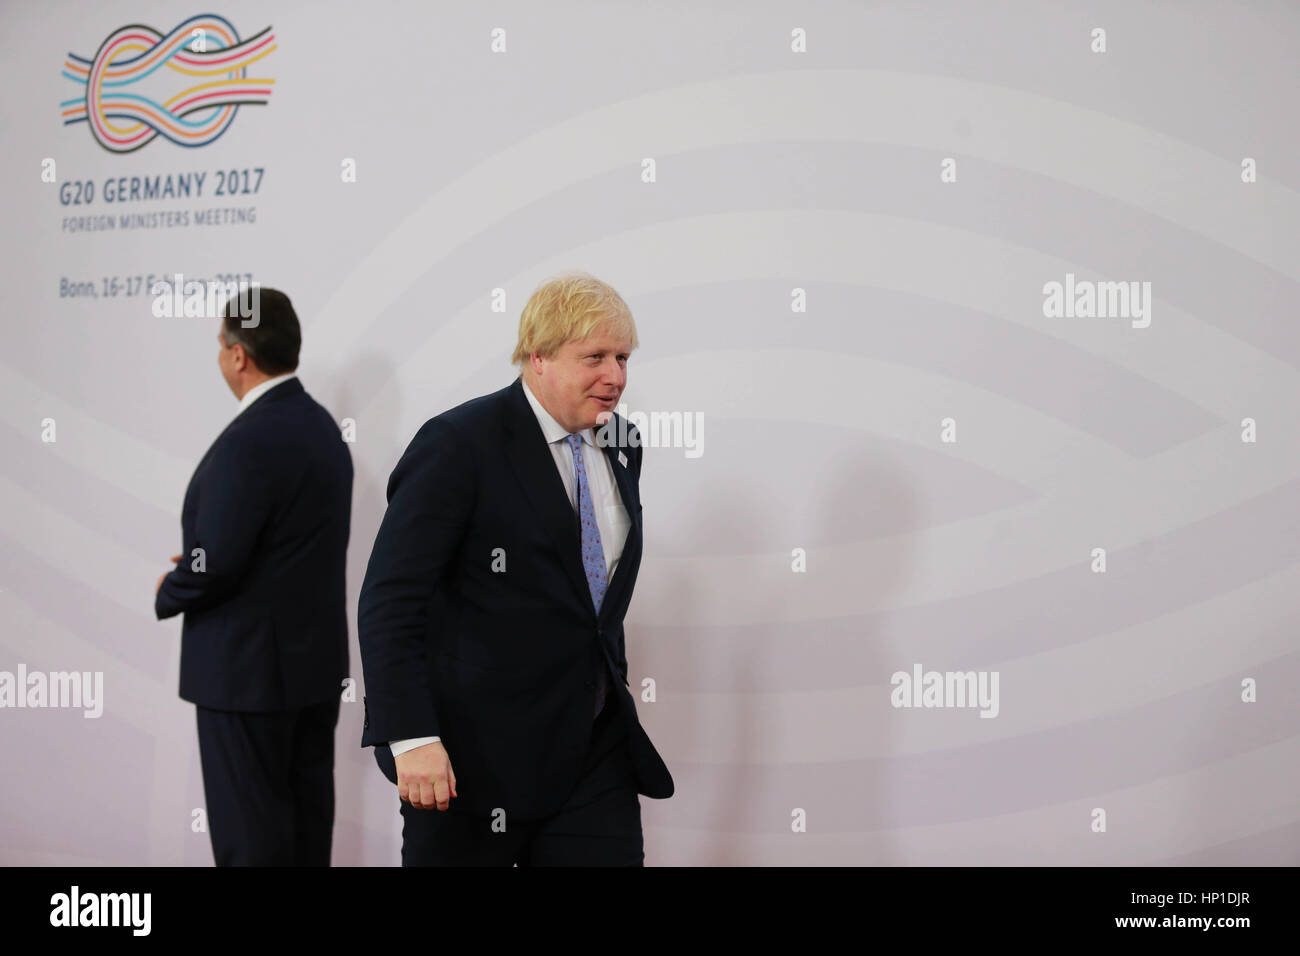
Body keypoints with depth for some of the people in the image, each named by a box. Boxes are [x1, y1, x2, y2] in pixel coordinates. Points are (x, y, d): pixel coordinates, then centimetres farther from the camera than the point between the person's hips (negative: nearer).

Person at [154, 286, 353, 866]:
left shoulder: (249, 440, -22)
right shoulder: (322, 425, 8)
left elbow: (215, 563, -24)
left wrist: (168, 594, -3)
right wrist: (195, 570, 11)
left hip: (249, 666, -9)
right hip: (316, 658, 9)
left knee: (249, 835, 1)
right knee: (307, 813, 16)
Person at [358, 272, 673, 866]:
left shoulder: (620, 448, 9)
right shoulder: (459, 444, -12)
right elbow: (389, 604, -18)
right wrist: (411, 738, -25)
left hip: (595, 755, 6)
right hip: (473, 760, -6)